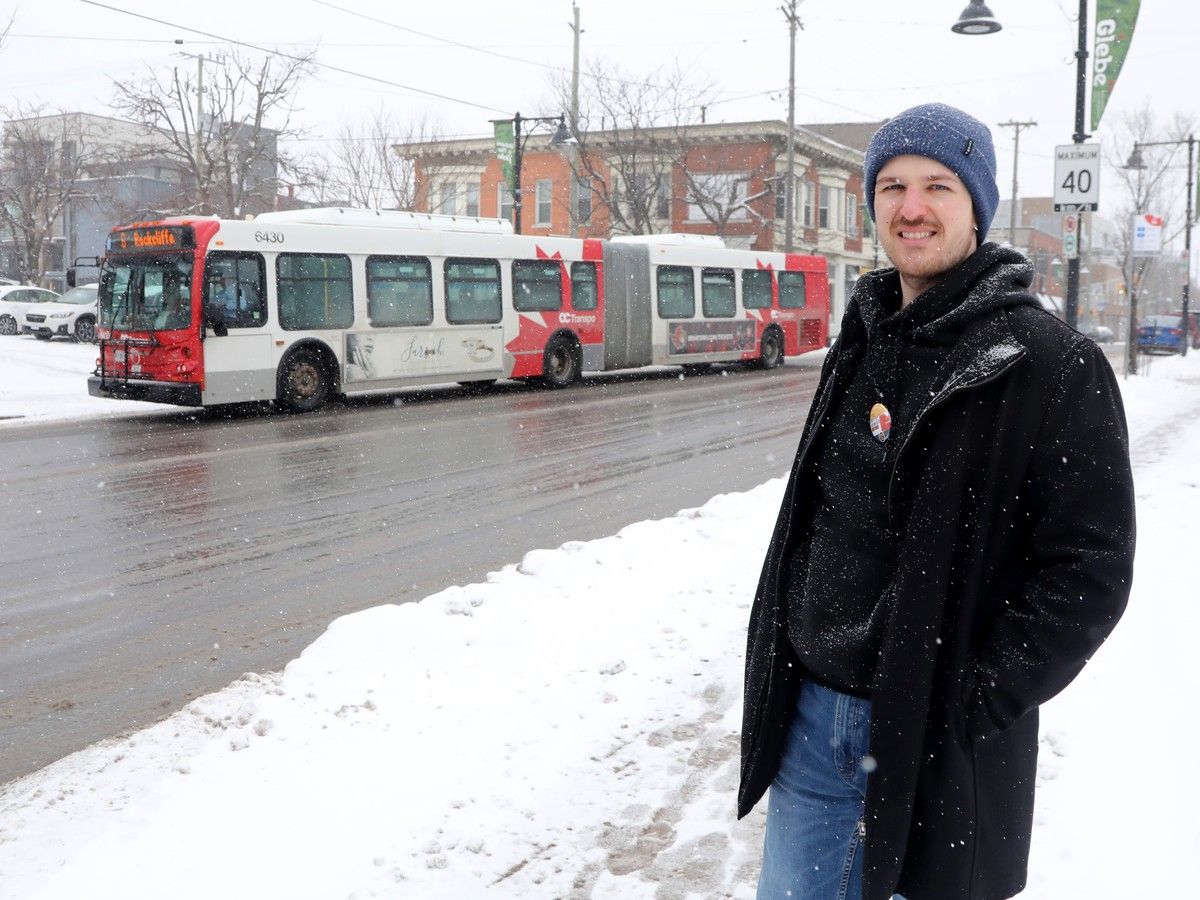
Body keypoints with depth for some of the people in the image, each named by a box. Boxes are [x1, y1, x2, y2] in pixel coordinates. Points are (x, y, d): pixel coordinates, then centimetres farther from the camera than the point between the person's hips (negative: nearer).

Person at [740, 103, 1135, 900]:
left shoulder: (1051, 364, -13)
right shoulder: (864, 342, 8)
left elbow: (1091, 571, -15)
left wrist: (973, 702, -17)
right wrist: (782, 651, 10)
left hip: (933, 738, -5)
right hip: (809, 720, 6)